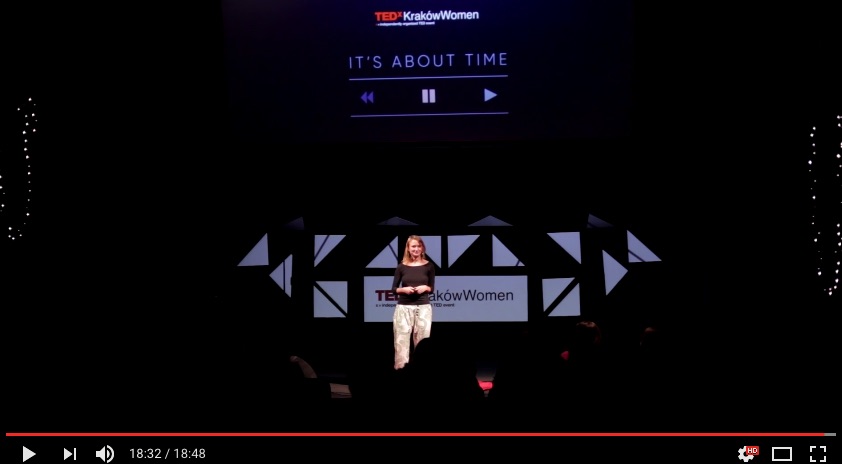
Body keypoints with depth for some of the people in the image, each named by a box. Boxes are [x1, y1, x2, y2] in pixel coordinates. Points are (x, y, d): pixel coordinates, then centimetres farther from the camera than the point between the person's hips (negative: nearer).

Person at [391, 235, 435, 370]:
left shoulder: (428, 266, 3)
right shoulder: (401, 266, 2)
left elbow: (432, 288, 8)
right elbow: (394, 289, 5)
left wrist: (425, 288, -13)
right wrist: (404, 289, -14)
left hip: (423, 307, 0)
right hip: (404, 307, 0)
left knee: (422, 340, 1)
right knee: (401, 340, -3)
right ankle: (400, 369, 1)